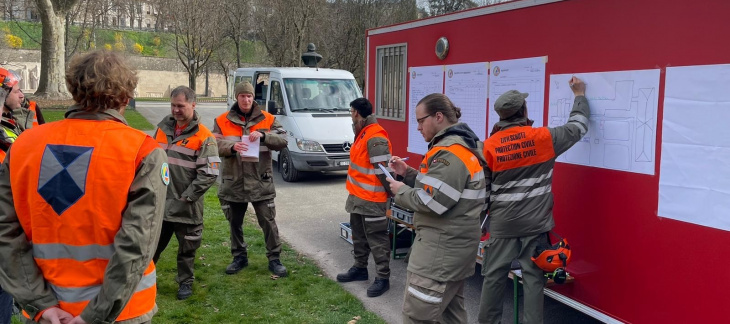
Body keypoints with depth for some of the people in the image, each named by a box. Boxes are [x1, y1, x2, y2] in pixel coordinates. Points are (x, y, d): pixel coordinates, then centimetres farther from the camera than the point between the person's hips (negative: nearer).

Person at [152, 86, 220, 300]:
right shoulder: (163, 128, 7)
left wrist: (187, 196, -14)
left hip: (186, 207, -4)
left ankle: (185, 282, 29)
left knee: (186, 248, 11)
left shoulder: (203, 136, -11)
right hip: (159, 202, 4)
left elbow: (209, 174, -15)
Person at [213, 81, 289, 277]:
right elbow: (215, 145, -7)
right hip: (233, 182, 2)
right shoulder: (223, 121, 2)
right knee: (235, 223, 15)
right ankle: (240, 257, 32)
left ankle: (274, 259, 14)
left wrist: (263, 135, -25)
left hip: (260, 182, -1)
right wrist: (232, 147, -28)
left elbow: (283, 141, -8)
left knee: (268, 222, 2)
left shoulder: (267, 119, 1)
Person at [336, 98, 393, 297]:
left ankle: (383, 278, 6)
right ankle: (360, 268, 34)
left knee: (376, 239, -2)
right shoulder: (362, 134, 11)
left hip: (372, 199, -10)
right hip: (358, 196, 10)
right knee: (359, 235, 20)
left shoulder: (376, 138, -23)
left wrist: (391, 192, -18)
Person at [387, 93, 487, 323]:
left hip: (441, 245, -11)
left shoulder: (449, 153, -20)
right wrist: (408, 173, 10)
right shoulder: (460, 145, 14)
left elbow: (431, 201, -25)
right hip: (454, 242, 11)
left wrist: (401, 191, -9)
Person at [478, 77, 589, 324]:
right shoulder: (543, 138, -6)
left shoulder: (489, 146, -5)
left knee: (494, 276, 11)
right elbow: (578, 126, 10)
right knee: (533, 277, 6)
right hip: (535, 224, 0)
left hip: (502, 224, 1)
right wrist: (580, 95, 25)